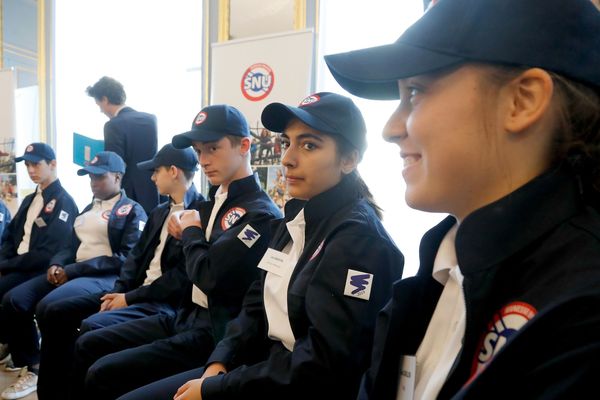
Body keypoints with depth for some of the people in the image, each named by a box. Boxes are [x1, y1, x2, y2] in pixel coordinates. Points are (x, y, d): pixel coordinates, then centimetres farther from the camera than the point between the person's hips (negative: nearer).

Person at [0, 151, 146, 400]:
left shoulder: (132, 211, -2)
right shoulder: (88, 209, 24)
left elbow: (127, 258, -13)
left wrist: (74, 270, -16)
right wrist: (56, 264, -1)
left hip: (105, 277, -8)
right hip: (71, 272, 8)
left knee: (48, 306, -29)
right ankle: (34, 367, 9)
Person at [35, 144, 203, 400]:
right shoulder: (160, 212, 17)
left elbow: (183, 275, -19)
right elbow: (137, 255, 16)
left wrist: (130, 298, -15)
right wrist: (119, 291, -1)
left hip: (165, 302, -9)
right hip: (134, 291, 9)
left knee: (91, 328, -28)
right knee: (55, 313, 3)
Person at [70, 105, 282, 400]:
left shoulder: (260, 214, -19)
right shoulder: (215, 201, 10)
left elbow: (209, 277, -26)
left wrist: (191, 232, -8)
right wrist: (185, 233, -4)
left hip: (215, 334, -9)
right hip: (185, 317, 9)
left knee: (103, 374, -13)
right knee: (88, 346, 11)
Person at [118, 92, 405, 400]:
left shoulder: (359, 238, -19)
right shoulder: (295, 218, 8)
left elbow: (325, 363, -24)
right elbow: (257, 305, 10)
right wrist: (218, 363, -6)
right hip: (265, 365, 8)